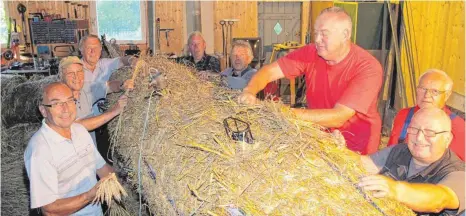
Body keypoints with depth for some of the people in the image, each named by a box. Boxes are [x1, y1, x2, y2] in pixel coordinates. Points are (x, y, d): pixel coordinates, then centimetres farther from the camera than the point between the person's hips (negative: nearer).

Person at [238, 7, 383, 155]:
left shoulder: (368, 67, -20)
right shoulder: (311, 53, -7)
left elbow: (338, 117, -27)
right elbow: (269, 71, -6)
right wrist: (249, 91, -26)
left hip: (354, 144, -4)